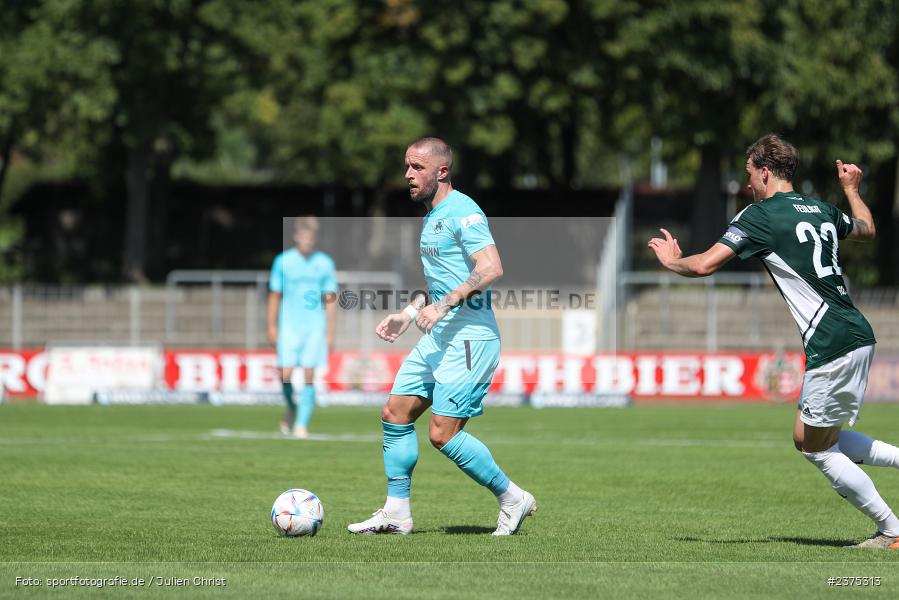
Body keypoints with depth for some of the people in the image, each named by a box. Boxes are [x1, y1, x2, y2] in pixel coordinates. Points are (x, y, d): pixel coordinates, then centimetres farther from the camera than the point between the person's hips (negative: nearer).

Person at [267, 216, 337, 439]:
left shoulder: (324, 263, 3)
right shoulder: (283, 261, 2)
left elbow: (330, 300, 7)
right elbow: (275, 296, 8)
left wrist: (330, 333, 3)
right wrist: (272, 327, 3)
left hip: (315, 328, 0)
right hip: (289, 326, 0)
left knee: (309, 376, -7)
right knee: (285, 374, -8)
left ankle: (302, 424, -3)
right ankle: (291, 408, 21)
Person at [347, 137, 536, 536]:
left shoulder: (462, 212, -13)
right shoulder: (431, 216, 18)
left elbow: (491, 269, -24)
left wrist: (443, 305, -27)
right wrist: (407, 315, 22)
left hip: (469, 335, -10)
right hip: (438, 336, 10)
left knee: (443, 434, -12)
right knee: (395, 415, 6)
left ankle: (512, 499, 4)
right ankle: (396, 513, 13)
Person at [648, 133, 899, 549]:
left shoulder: (760, 215, -7)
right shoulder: (821, 210, 15)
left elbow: (704, 265, -12)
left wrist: (671, 261, 9)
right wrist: (851, 190, 53)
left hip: (833, 345, -9)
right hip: (857, 336, 9)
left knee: (818, 449, 3)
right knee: (808, 438, 19)